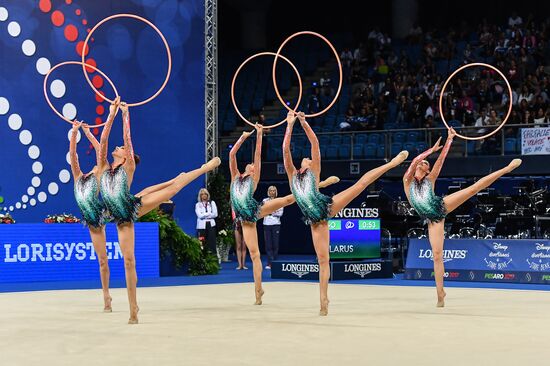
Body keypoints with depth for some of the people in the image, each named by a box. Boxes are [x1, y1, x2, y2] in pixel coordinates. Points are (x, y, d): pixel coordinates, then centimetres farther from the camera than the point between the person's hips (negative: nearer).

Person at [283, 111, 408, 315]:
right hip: (315, 221, 1)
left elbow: (315, 143, 7)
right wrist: (290, 125, 4)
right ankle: (324, 302, -2)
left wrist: (304, 123, 2)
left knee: (362, 182, -9)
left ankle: (393, 162, 0)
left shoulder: (314, 171, 14)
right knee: (322, 260, -3)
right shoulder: (292, 175, 18)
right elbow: (285, 149, 8)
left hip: (328, 206, -1)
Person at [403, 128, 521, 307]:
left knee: (474, 187, -9)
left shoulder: (430, 179, 14)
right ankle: (440, 292, 1)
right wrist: (432, 149, -3)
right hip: (433, 220, -1)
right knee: (437, 255, -6)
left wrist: (450, 139, 10)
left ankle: (507, 168, -7)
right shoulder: (407, 180, 11)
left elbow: (441, 158, 12)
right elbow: (414, 160, -4)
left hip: (442, 205, 1)